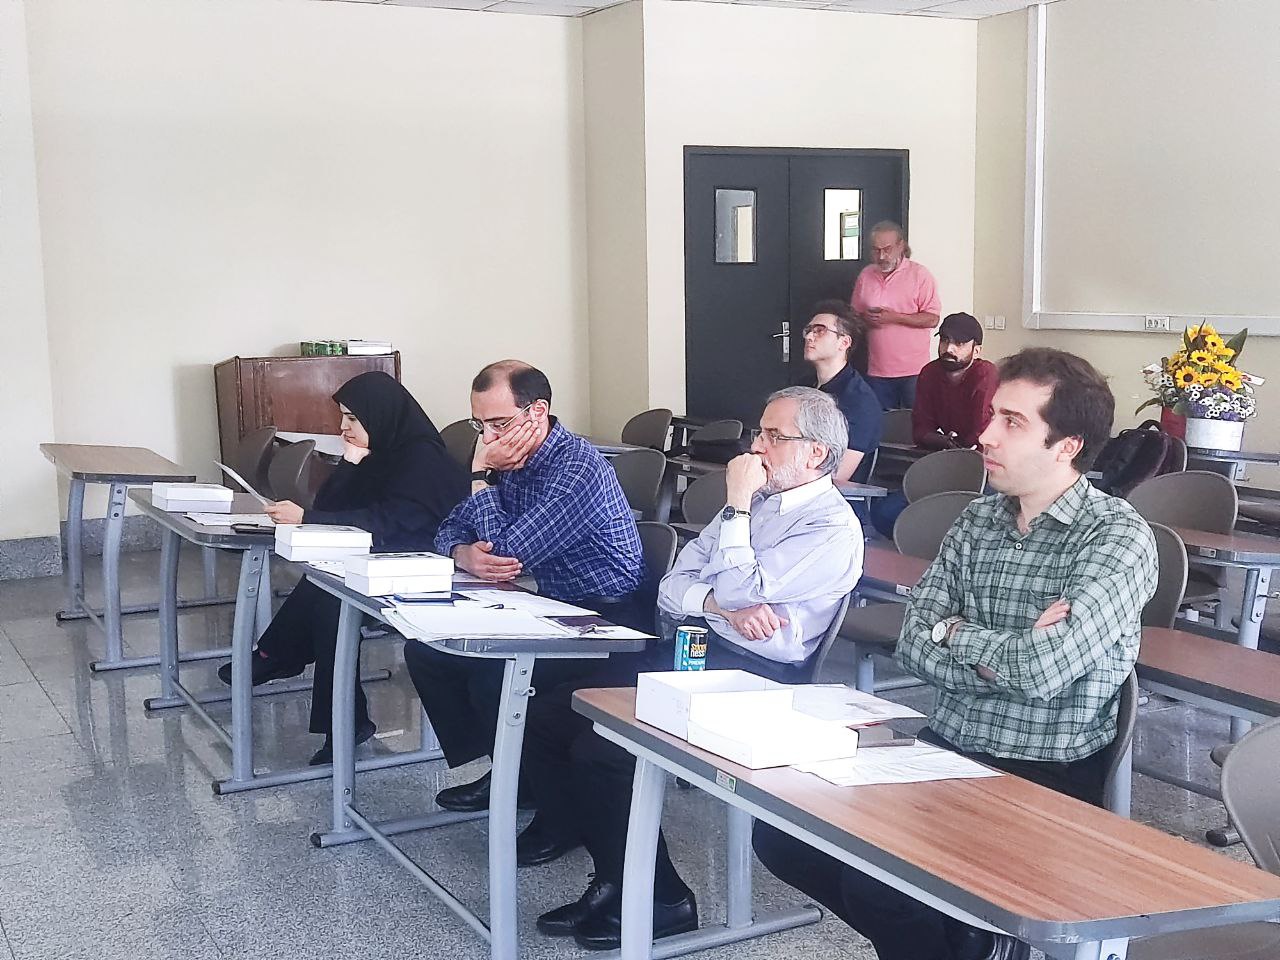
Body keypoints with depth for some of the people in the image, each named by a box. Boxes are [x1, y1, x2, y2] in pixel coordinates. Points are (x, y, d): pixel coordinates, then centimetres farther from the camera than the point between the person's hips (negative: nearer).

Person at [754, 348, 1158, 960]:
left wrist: (955, 633, -8)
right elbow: (914, 647, 0)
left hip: (1046, 775, -7)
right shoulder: (977, 521, 8)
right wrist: (1011, 659, -16)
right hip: (944, 751, 7)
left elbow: (1045, 667, -26)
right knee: (781, 829, -7)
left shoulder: (1117, 536, -12)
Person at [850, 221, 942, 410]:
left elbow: (932, 319, -9)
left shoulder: (920, 275, -4)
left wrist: (894, 318, -17)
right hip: (877, 371, 4)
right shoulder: (865, 275, 10)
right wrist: (865, 318, -5)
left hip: (913, 371, -4)